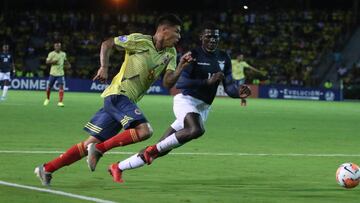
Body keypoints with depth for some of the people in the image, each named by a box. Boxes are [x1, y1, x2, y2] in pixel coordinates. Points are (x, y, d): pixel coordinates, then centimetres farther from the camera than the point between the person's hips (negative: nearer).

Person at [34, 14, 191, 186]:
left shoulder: (170, 54, 11)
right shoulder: (139, 41, -7)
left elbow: (168, 83, 2)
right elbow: (107, 44, 1)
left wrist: (181, 67, -13)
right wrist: (103, 67, -10)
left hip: (128, 100, 8)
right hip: (118, 93, -8)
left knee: (93, 142, 7)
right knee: (144, 131, -26)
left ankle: (47, 169, 12)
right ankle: (99, 149, -15)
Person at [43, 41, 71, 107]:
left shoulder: (63, 54, 6)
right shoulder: (51, 54, -5)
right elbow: (47, 62, -6)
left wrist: (68, 64, 6)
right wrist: (52, 62, -24)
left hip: (60, 74, 1)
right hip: (53, 73, -1)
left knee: (61, 87, -14)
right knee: (49, 87, 8)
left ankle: (60, 102, -14)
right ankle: (47, 99, 35)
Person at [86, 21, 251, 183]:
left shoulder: (224, 58, 12)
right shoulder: (193, 55, -9)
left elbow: (229, 86, 13)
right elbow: (179, 83, -17)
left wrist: (239, 92, -10)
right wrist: (207, 82, -26)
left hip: (202, 108, 7)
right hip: (186, 100, -7)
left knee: (162, 149, 2)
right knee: (196, 130, -39)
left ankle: (118, 168, 12)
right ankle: (154, 149, -20)